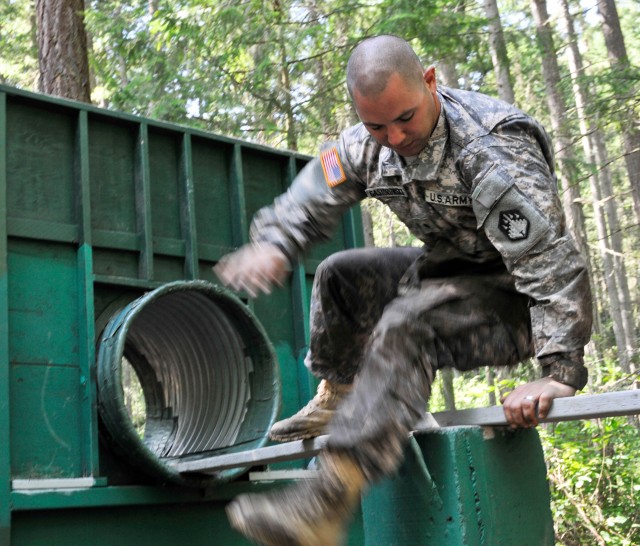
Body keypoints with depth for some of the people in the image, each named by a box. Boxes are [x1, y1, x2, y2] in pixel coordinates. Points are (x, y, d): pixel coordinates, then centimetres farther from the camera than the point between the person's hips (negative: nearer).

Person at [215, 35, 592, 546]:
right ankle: (336, 399, 22)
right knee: (340, 275, 9)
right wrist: (272, 244, -14)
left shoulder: (492, 151, -29)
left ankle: (328, 501, -41)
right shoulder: (369, 142, -5)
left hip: (512, 295, -8)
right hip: (449, 270, 8)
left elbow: (549, 258, -33)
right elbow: (312, 199, 7)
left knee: (408, 326, -34)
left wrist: (560, 370, -39)